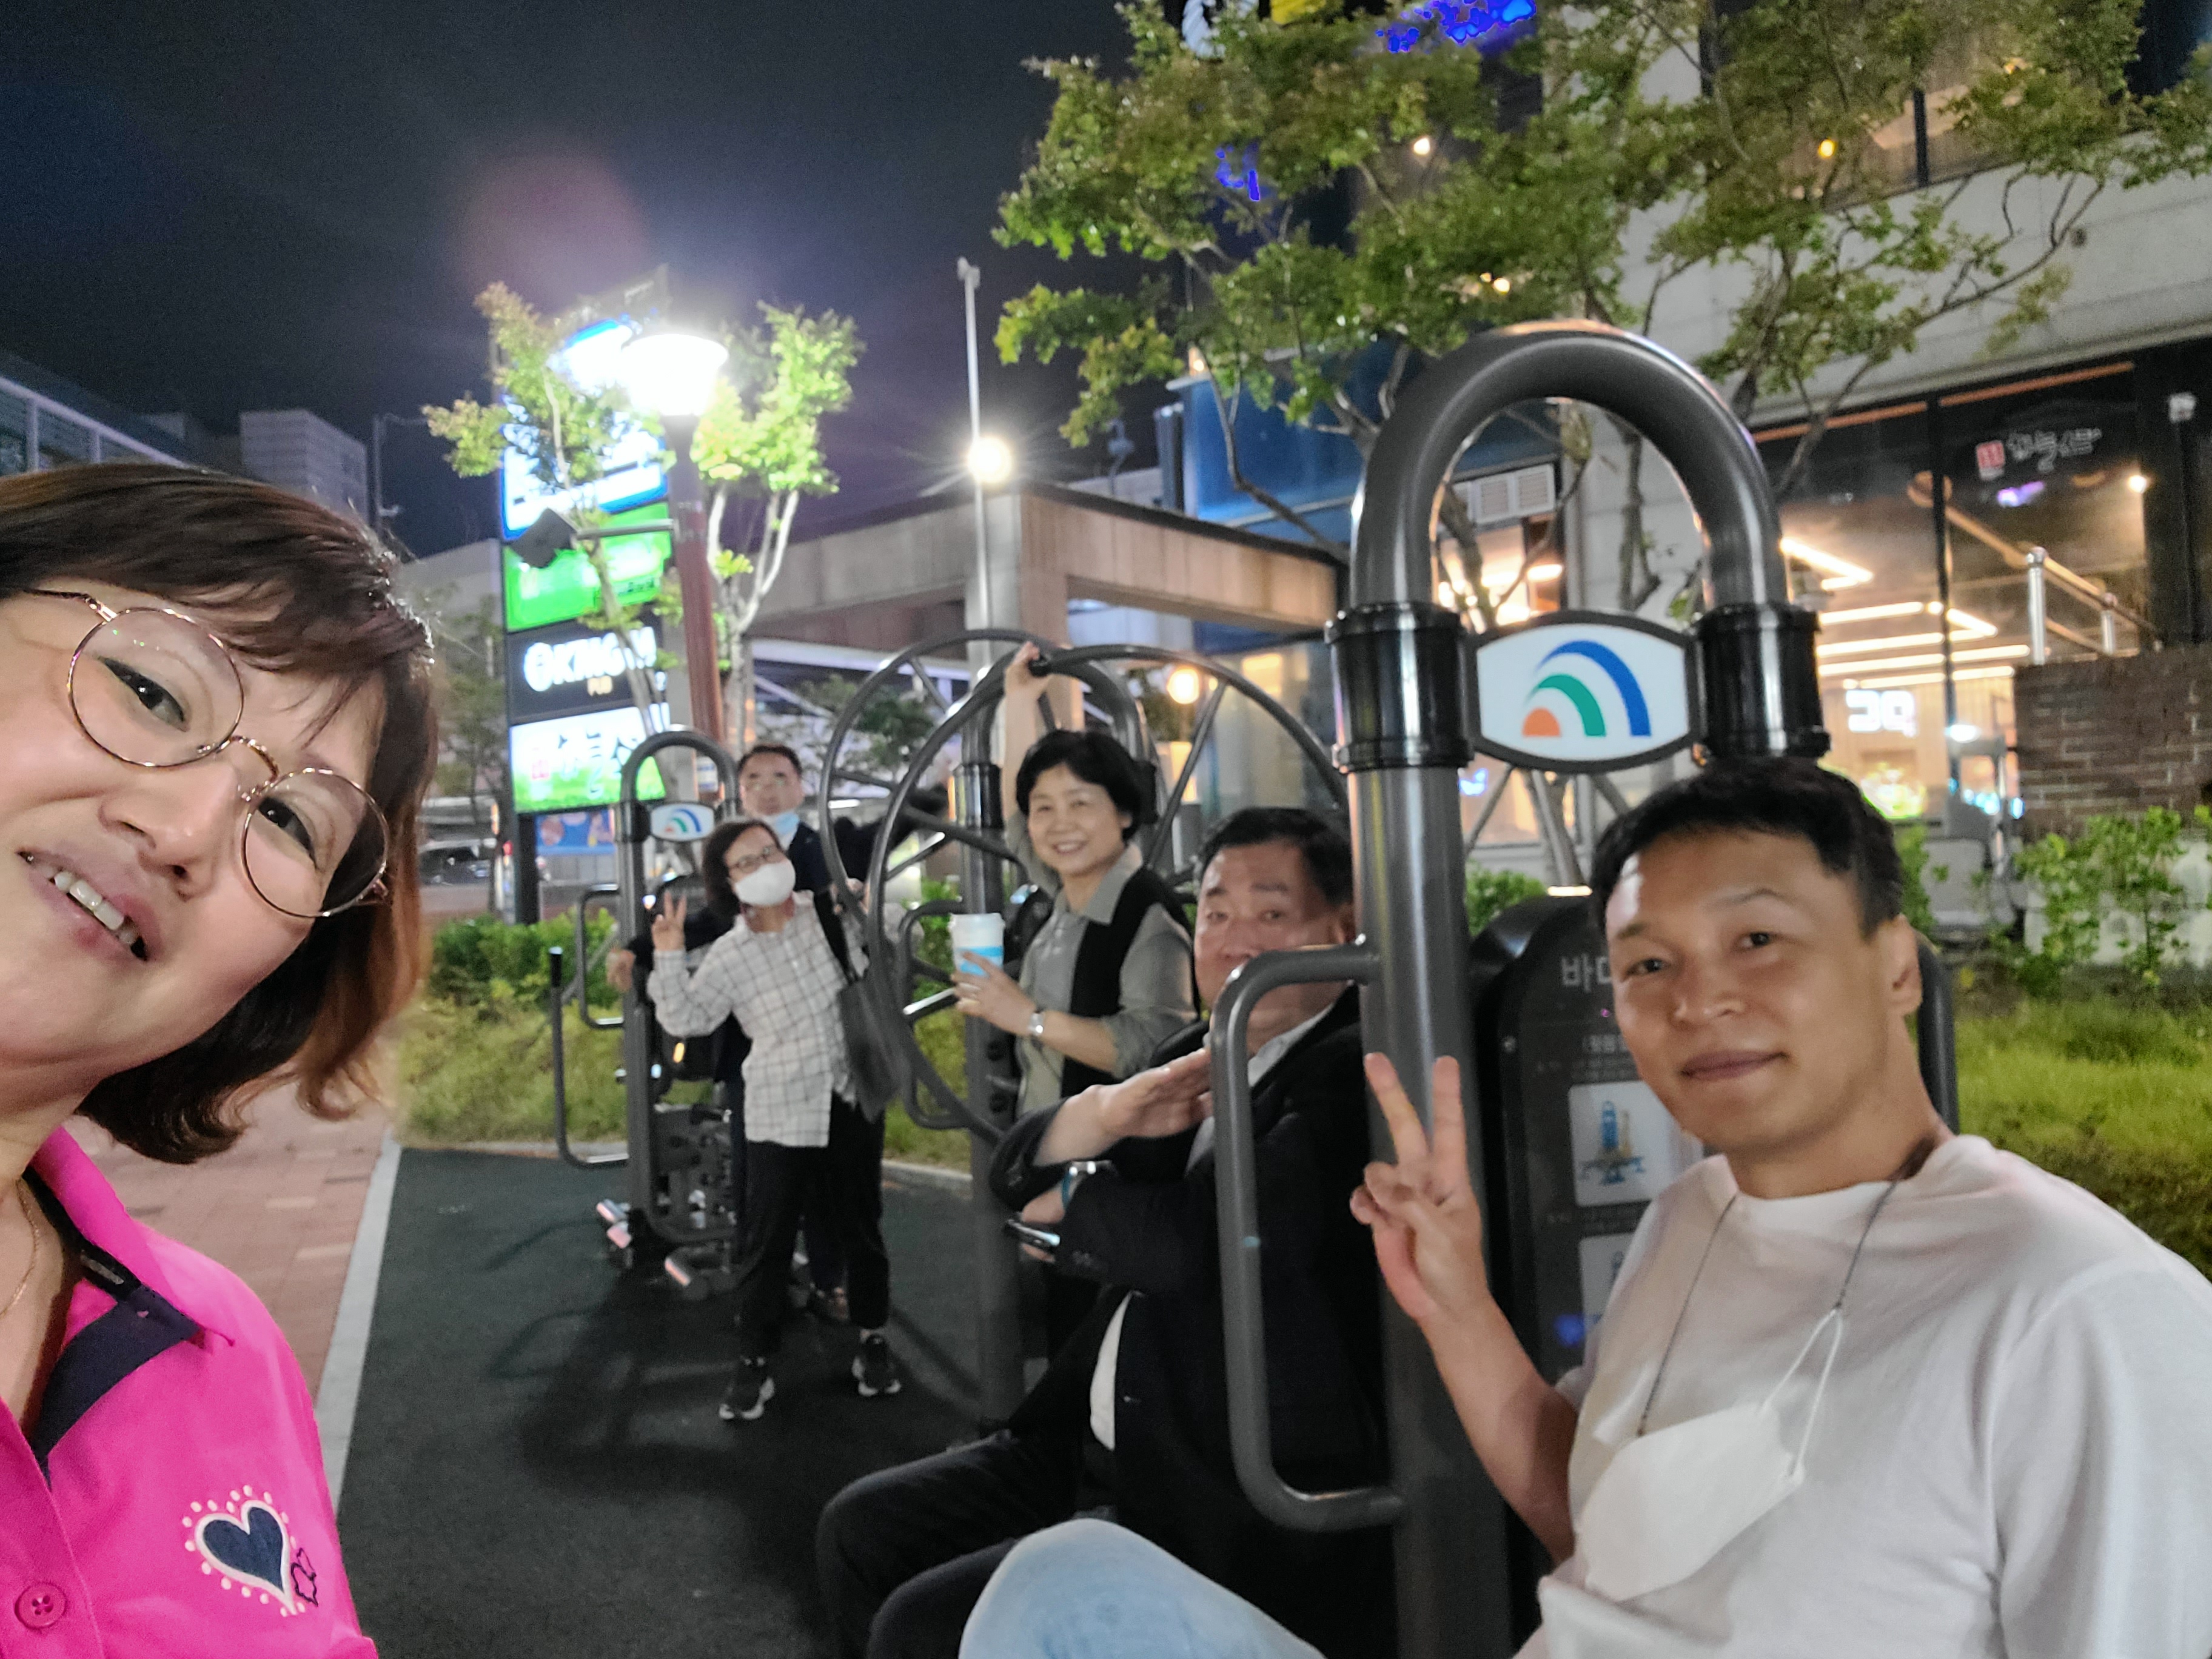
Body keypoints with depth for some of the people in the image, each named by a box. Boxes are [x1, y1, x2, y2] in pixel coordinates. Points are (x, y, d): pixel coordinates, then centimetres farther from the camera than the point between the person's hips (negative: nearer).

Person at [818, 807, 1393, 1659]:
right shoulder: (1199, 1058, 10)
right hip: (1104, 1449, 8)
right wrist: (1108, 1110, -16)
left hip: (1246, 1513, -8)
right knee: (860, 1527, 10)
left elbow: (1204, 1237, -28)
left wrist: (1077, 1197, -6)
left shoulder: (1359, 1071, -15)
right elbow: (1019, 1172, 7)